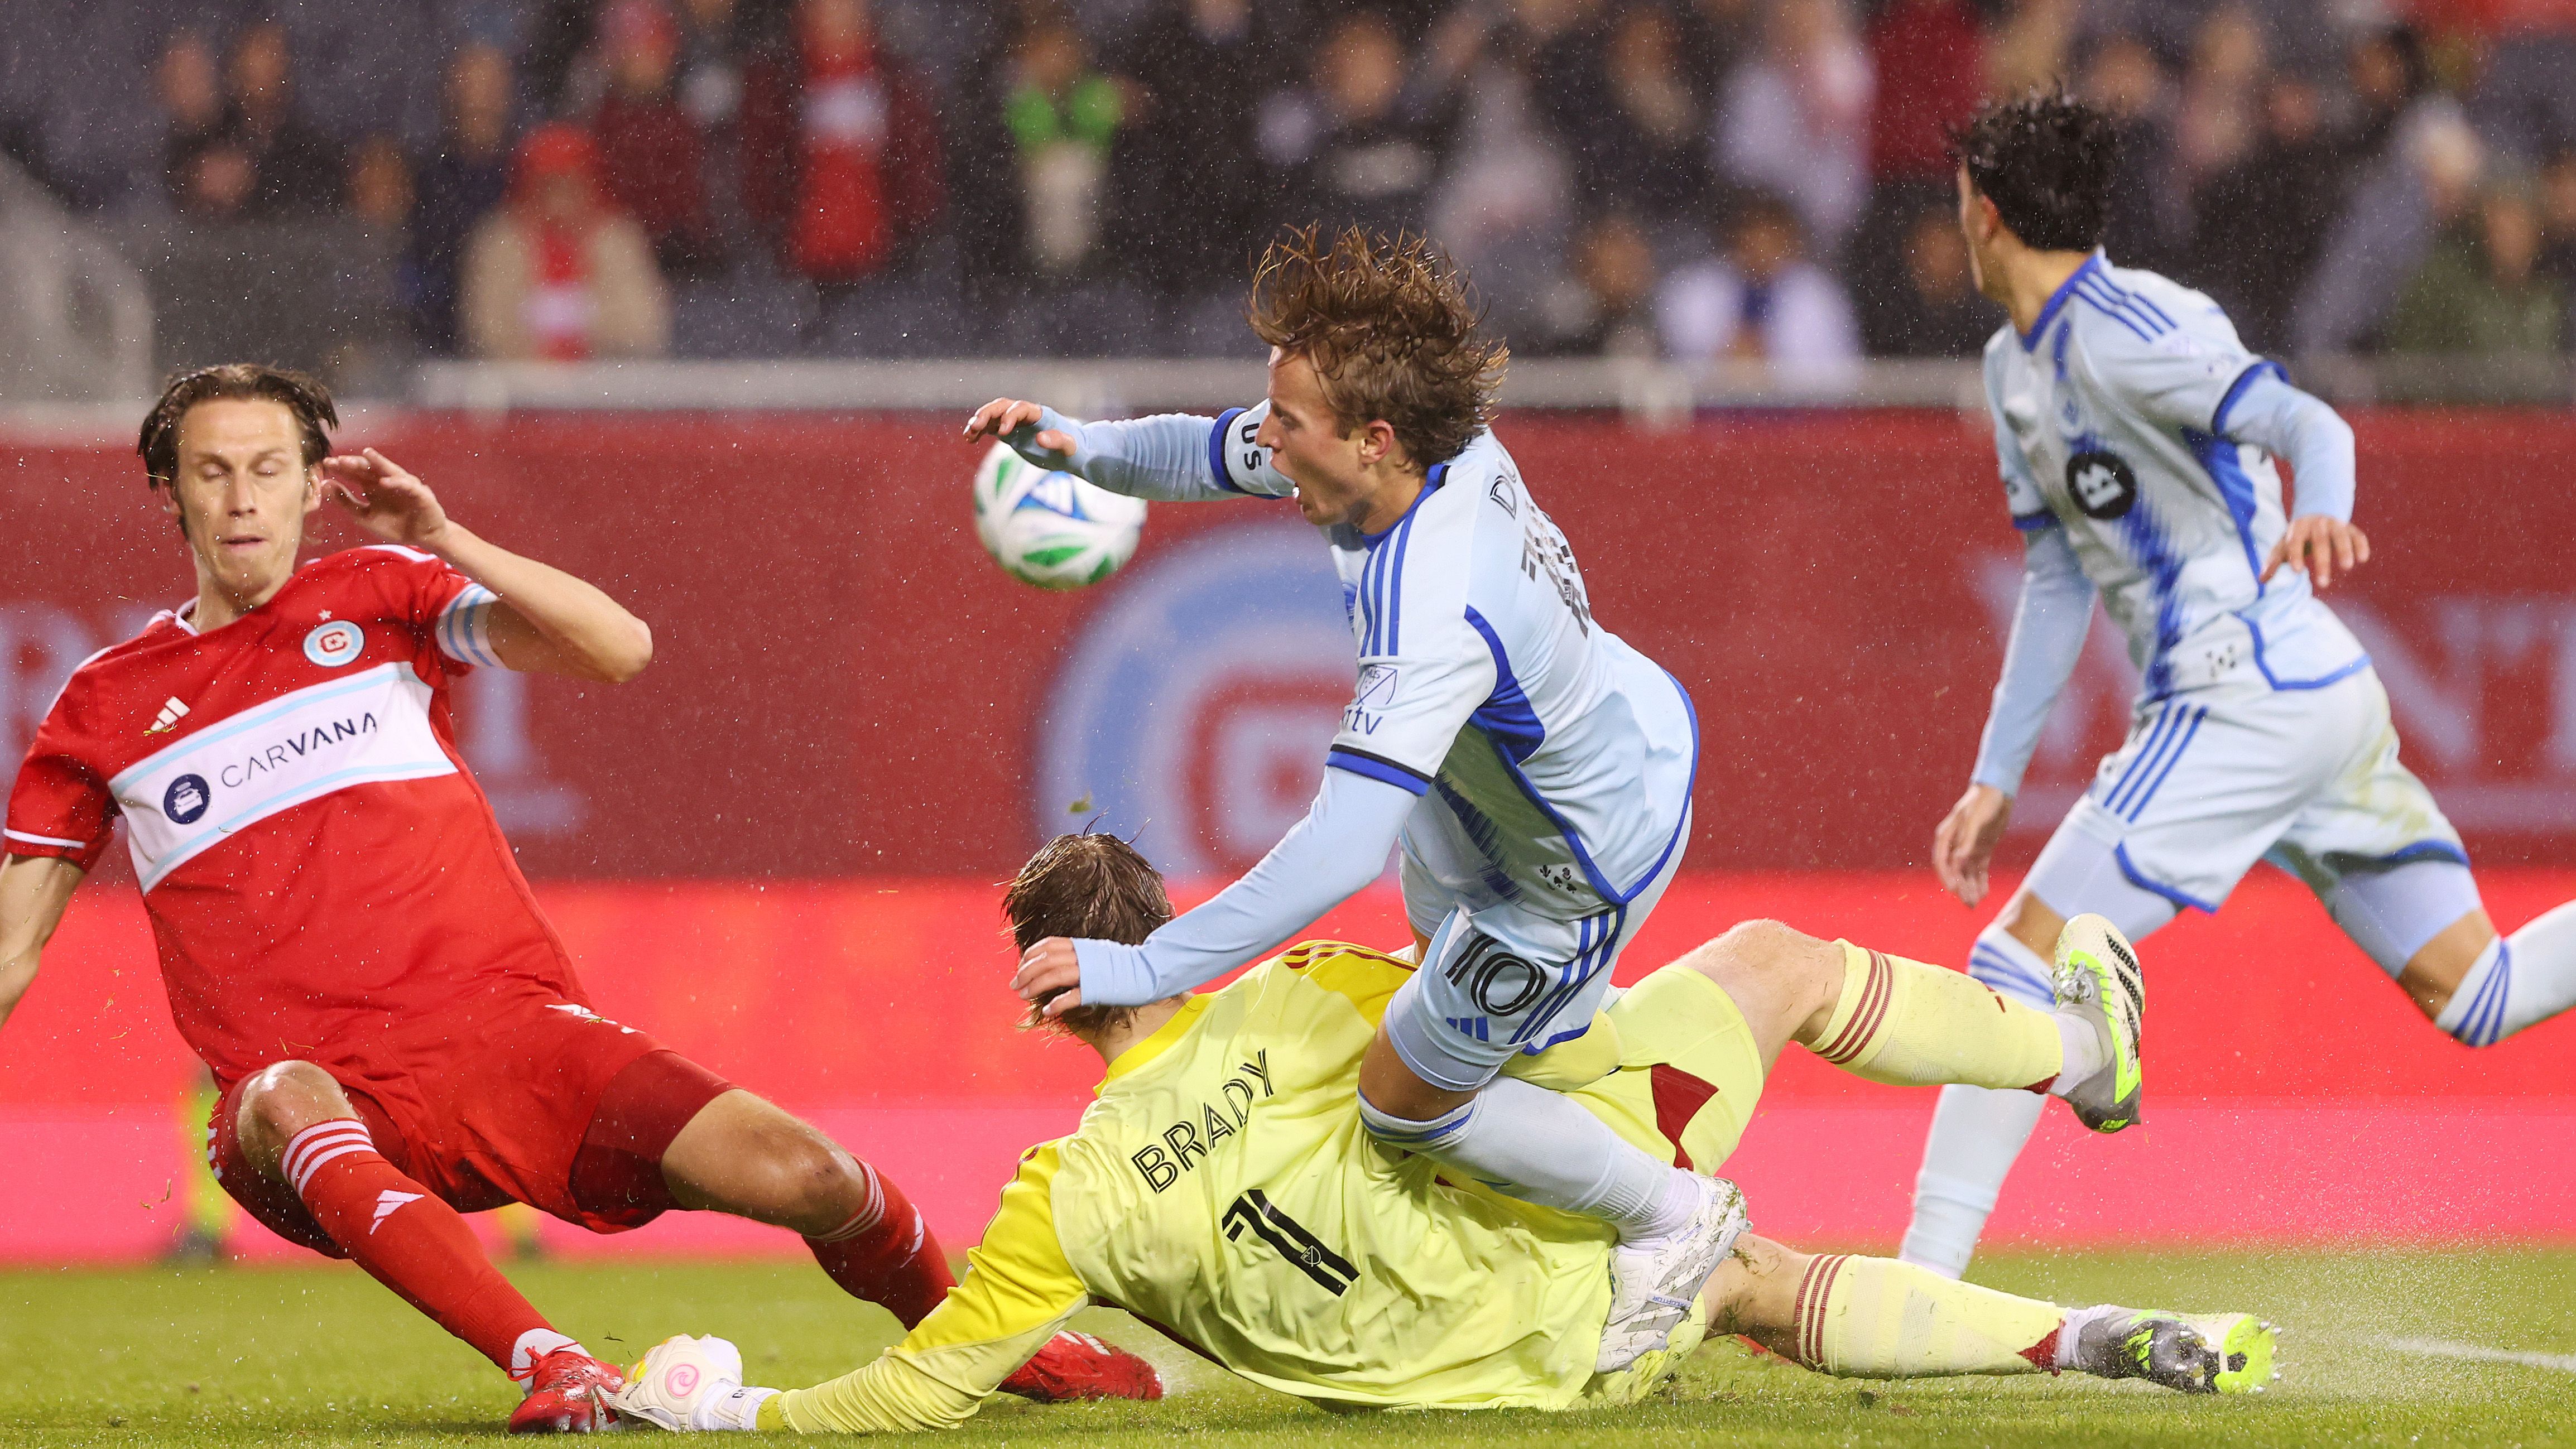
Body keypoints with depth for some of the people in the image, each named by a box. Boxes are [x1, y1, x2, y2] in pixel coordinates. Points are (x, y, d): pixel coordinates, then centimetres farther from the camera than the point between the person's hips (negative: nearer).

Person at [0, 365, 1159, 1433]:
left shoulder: (378, 595, 11)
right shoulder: (104, 709, 11)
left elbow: (619, 650, -1)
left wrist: (443, 543, -12)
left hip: (504, 1024, 1)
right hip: (320, 1082, -1)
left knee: (803, 1174, -13)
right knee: (289, 1108, -40)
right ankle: (550, 1367, -47)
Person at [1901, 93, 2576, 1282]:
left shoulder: (2119, 330, -13)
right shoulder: (2019, 368, 16)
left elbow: (2311, 425, -26)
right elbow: (2058, 580, 21)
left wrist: (2321, 515, -48)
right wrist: (1995, 780, 19)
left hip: (2255, 691, -10)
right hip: (2324, 695, 10)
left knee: (2023, 961, -12)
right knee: (2474, 997, 8)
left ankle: (1919, 1285, -13)